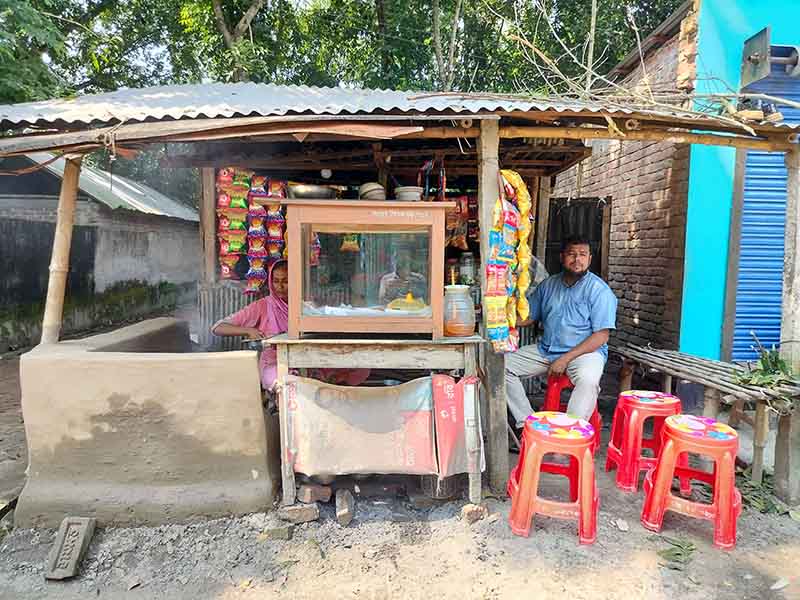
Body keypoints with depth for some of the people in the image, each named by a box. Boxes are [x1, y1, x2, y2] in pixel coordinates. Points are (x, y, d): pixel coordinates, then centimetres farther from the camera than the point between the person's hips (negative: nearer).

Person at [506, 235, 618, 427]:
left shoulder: (600, 290, -7)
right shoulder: (548, 285, 10)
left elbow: (601, 336, -12)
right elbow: (528, 317, 13)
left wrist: (565, 359, -19)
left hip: (585, 351, -5)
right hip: (545, 349, 5)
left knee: (588, 379, -38)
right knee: (503, 364, -9)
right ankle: (527, 423, -7)